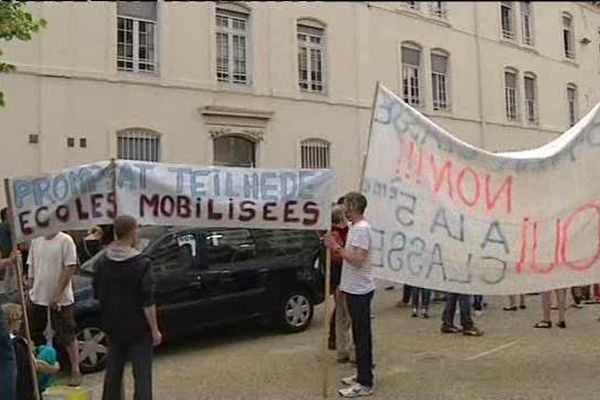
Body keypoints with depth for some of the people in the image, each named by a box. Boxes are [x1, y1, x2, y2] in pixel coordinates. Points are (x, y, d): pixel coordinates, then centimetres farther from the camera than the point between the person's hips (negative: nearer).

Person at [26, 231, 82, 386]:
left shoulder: (65, 240, -12)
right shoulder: (35, 241, 6)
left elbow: (70, 268, -14)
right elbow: (31, 268, 12)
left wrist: (57, 295, -16)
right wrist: (30, 292, 8)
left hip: (61, 299, -6)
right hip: (37, 297, 6)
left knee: (67, 336, 2)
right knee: (33, 334, 14)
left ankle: (76, 372, 12)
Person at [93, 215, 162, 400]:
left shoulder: (103, 261, 1)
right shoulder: (141, 263, -19)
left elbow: (97, 294, 11)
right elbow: (147, 302, -18)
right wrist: (155, 330, -10)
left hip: (112, 327, 6)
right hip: (138, 329, -6)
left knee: (113, 371, 19)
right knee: (142, 374, 3)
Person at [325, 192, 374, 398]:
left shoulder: (362, 229, -19)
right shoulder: (355, 228, 14)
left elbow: (357, 260, -26)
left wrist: (337, 248, -21)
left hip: (359, 291, -10)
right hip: (354, 289, 10)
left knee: (362, 336, -5)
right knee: (359, 335, 16)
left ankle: (365, 384, 1)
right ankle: (362, 375, 26)